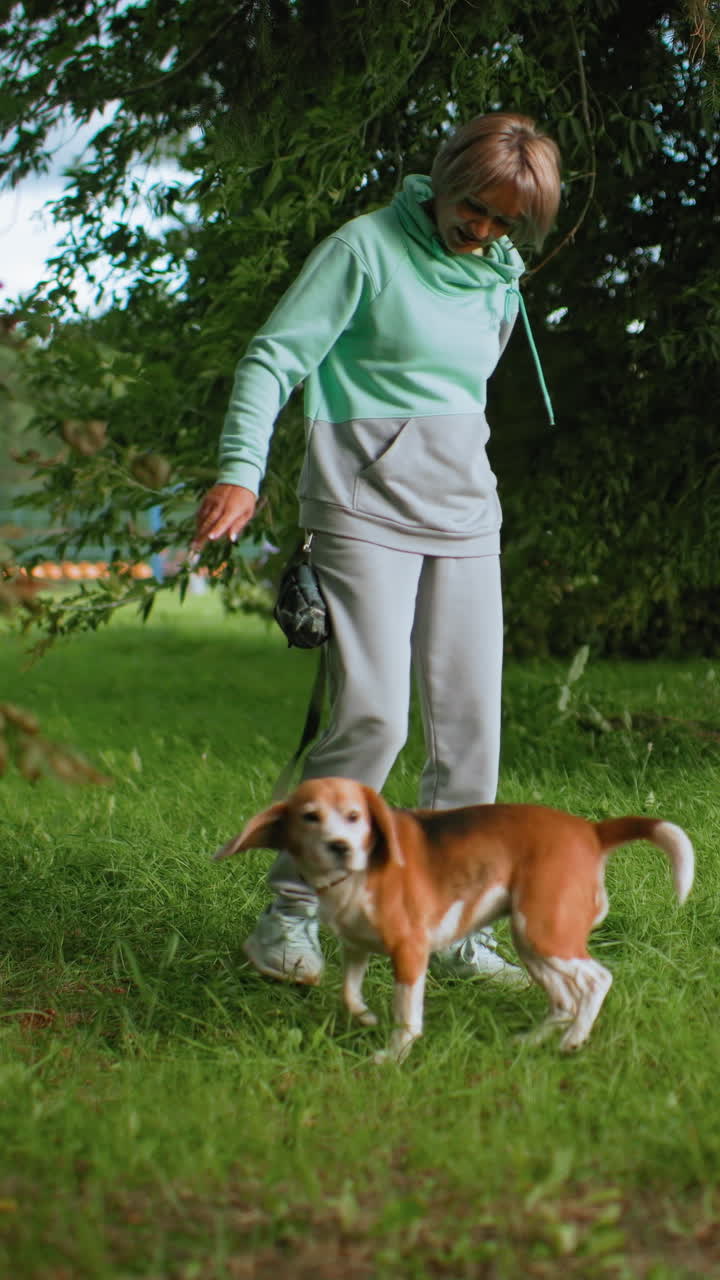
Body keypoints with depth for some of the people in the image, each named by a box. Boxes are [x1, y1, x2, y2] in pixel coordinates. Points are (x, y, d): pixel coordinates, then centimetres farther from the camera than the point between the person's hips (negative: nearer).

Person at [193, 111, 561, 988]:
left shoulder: (501, 281, 15)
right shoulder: (367, 248, -3)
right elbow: (274, 356, -8)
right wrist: (242, 471, -20)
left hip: (465, 513, 6)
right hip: (368, 507, -6)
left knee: (471, 721, 1)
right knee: (372, 715, -15)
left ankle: (452, 926, 9)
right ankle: (290, 914, -2)